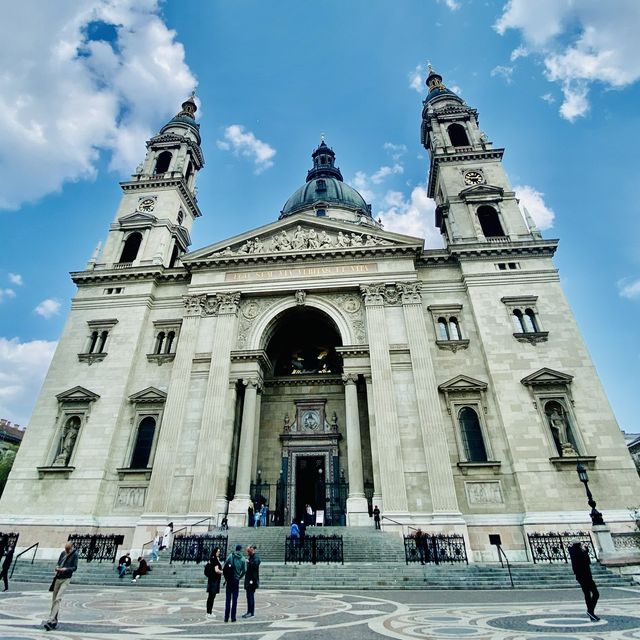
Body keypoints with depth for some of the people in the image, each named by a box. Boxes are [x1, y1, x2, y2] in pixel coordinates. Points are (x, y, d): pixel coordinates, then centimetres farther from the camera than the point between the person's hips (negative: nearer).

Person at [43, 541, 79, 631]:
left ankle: (50, 620, -14)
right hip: (58, 578, 5)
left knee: (58, 599, -15)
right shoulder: (63, 553, 8)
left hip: (66, 579, -5)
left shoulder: (75, 555, -6)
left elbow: (75, 567, -8)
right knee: (54, 599, 9)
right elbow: (58, 564, 16)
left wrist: (66, 569, -22)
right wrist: (57, 567, -6)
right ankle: (54, 621, 21)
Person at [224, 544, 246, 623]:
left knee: (228, 599, 9)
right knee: (234, 599, 8)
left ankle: (226, 617, 11)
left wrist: (226, 578, 5)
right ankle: (233, 617, 9)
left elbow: (224, 568, -6)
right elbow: (244, 570, -4)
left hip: (229, 580, 1)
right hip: (236, 581, 0)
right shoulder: (242, 559, -3)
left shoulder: (230, 556, -3)